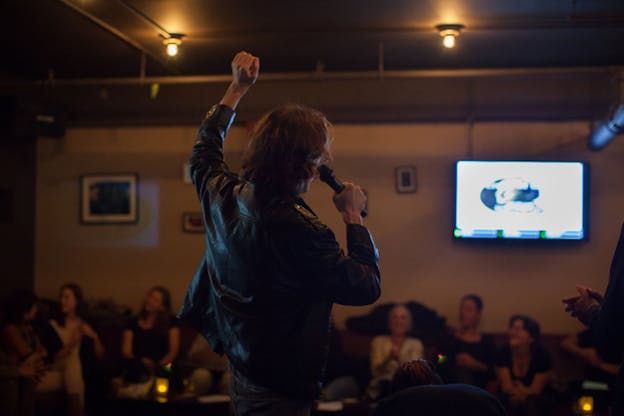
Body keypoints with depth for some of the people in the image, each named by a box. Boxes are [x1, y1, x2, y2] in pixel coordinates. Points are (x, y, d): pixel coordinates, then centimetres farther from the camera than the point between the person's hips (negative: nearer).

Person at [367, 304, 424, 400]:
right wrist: (389, 357, -18)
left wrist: (399, 357, -22)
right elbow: (375, 371, 1)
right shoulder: (379, 341, 16)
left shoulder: (416, 344, 16)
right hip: (381, 386, 0)